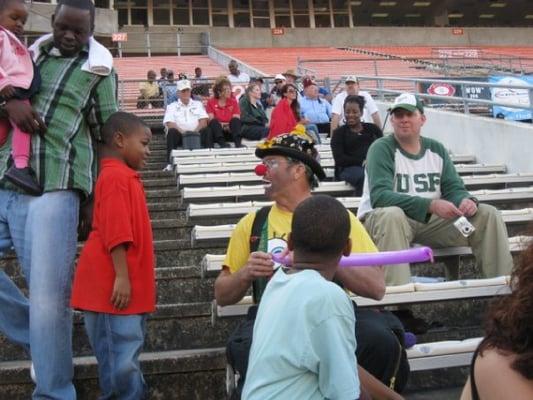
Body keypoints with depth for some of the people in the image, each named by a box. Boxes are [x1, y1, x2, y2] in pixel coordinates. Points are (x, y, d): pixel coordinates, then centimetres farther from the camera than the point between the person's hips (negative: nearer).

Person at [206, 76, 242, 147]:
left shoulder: (233, 101, 11)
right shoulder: (211, 102, 6)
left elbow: (237, 120, 0)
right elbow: (211, 120, -5)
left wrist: (229, 125, -20)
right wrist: (221, 125, -23)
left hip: (230, 132, 1)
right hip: (217, 132, -1)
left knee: (235, 120, -25)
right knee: (214, 121, -28)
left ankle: (238, 143, -46)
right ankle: (222, 143, -49)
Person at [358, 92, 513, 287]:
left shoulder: (436, 149, 8)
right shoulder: (382, 148, -9)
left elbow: (454, 188, 6)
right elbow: (379, 195, -23)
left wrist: (467, 200, -21)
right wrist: (430, 205, -33)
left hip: (430, 221, 6)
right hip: (382, 219, -5)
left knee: (488, 214, -3)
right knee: (391, 214, -40)